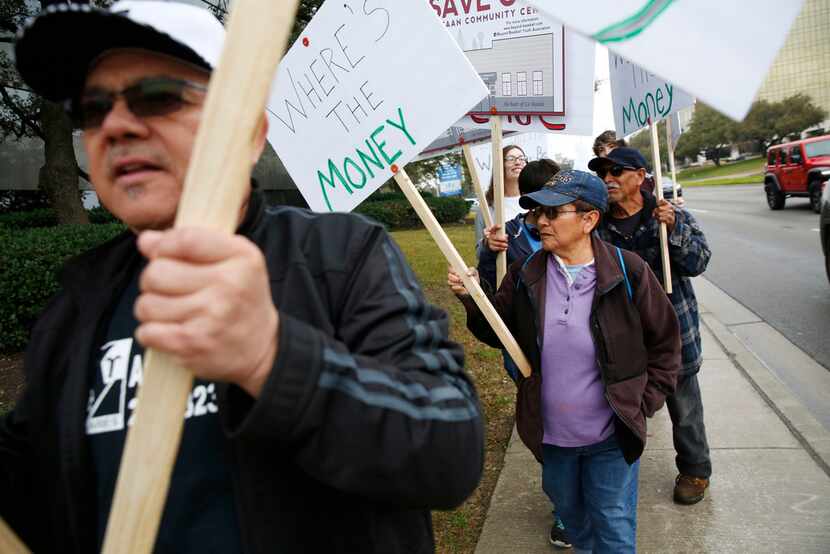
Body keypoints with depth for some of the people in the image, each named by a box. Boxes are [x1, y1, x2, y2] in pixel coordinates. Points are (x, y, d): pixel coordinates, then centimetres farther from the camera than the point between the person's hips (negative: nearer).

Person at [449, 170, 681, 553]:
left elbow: (665, 341, -4)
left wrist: (645, 402, -5)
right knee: (569, 513, 27)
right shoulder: (525, 275, -7)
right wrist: (473, 297, -17)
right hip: (550, 435, 4)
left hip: (611, 437, -3)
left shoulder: (627, 272, -15)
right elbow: (498, 333, 0)